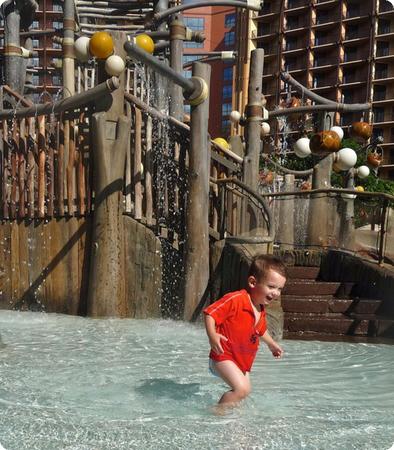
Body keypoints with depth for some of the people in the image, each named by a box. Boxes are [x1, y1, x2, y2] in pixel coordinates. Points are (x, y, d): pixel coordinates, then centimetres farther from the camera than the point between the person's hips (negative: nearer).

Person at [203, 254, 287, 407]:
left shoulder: (261, 310, 6)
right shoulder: (235, 300, -23)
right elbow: (209, 313, -24)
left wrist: (271, 344, 38)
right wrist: (212, 335, -36)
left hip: (243, 361, 9)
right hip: (224, 357, -9)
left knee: (243, 390, 18)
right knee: (242, 389, -21)